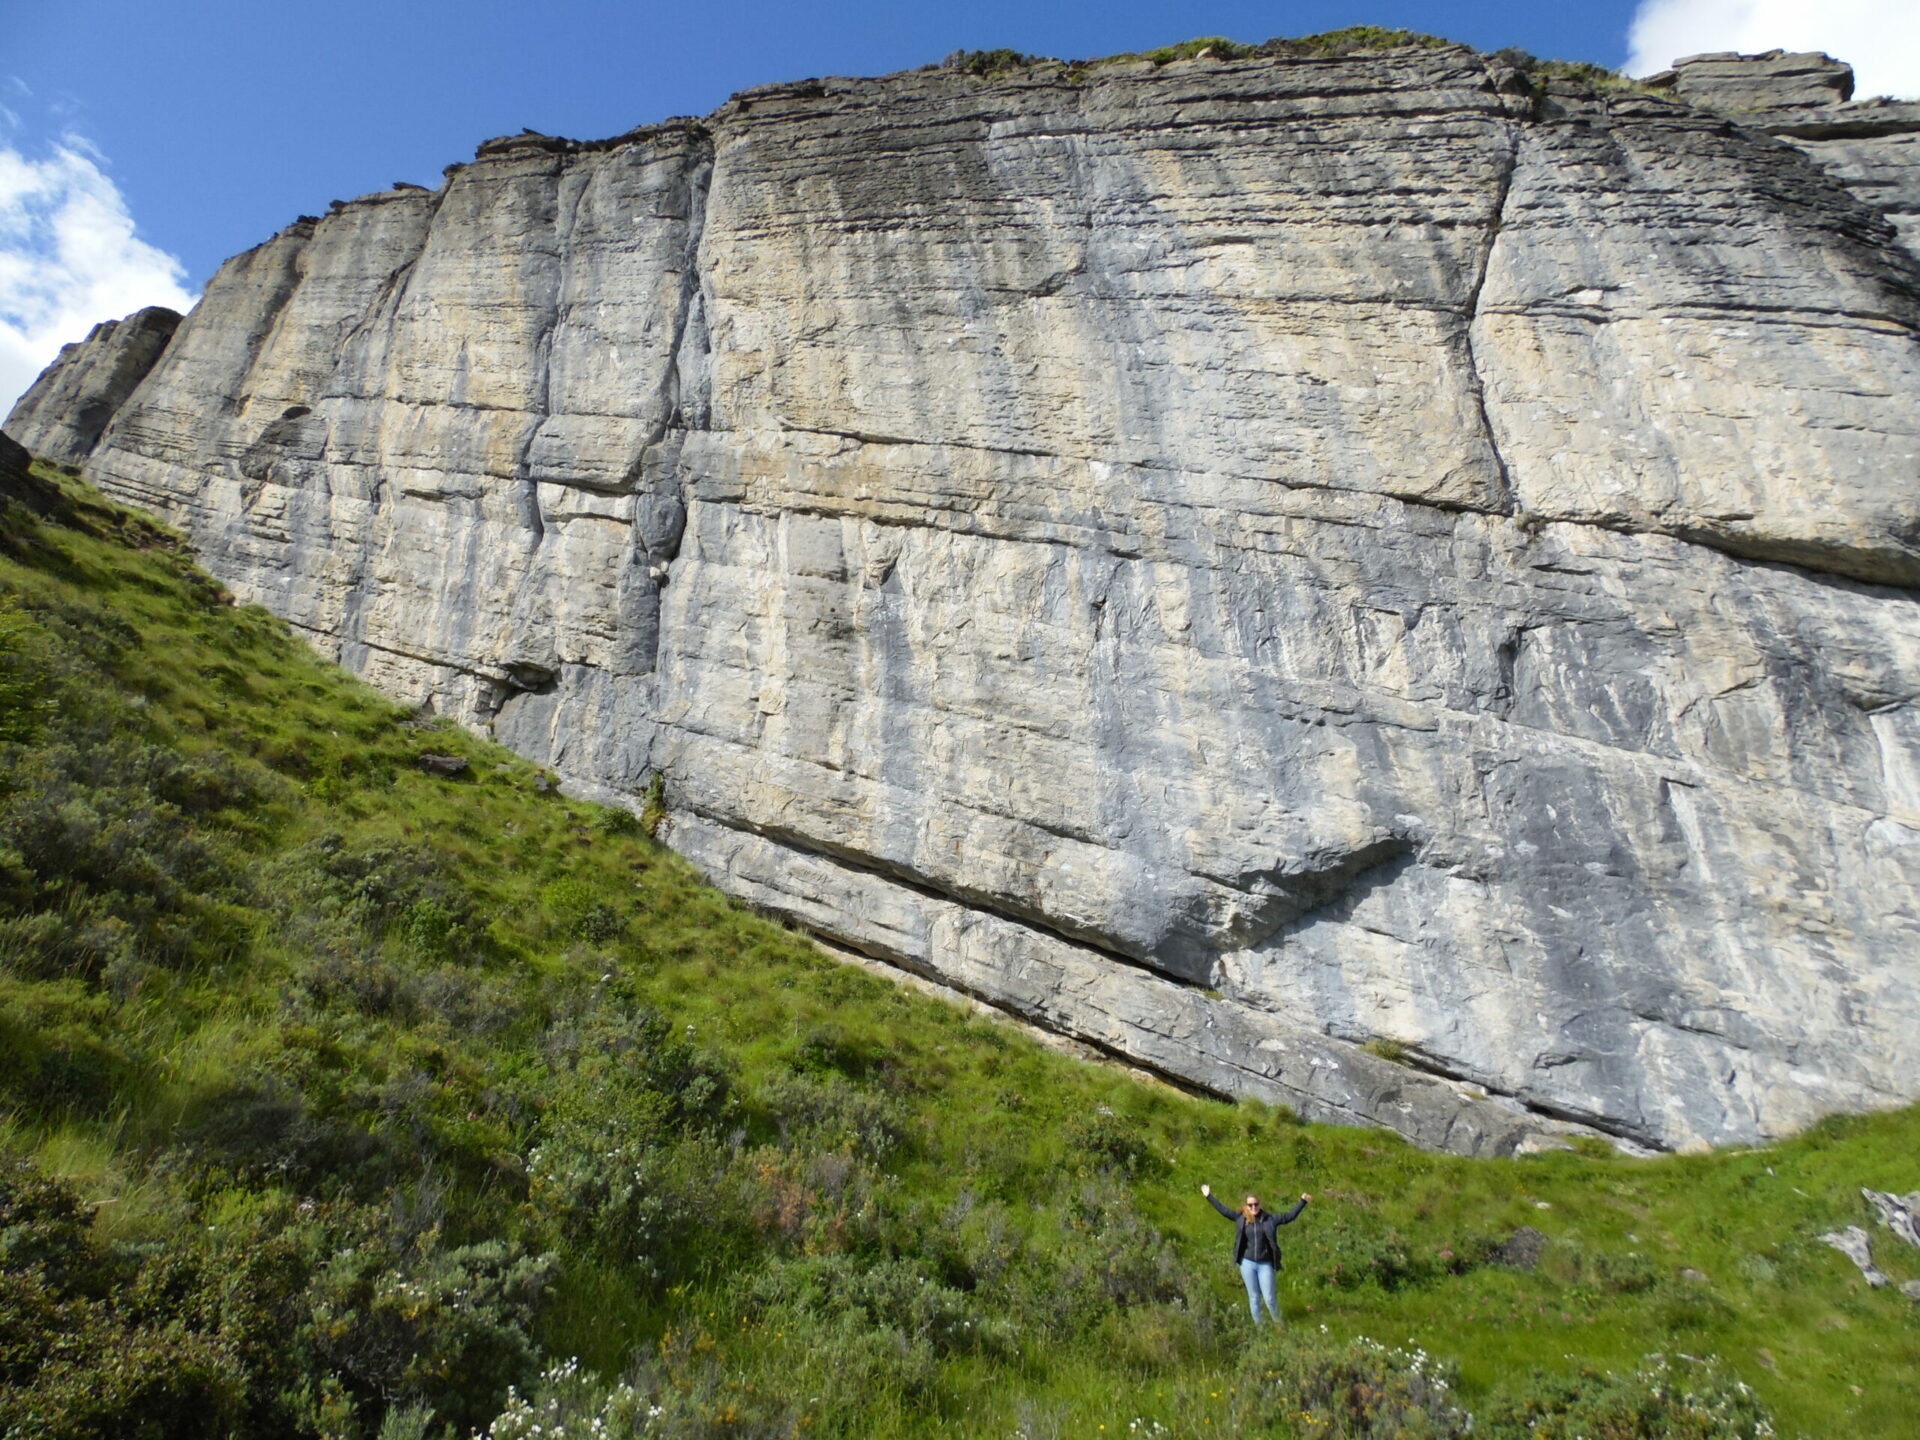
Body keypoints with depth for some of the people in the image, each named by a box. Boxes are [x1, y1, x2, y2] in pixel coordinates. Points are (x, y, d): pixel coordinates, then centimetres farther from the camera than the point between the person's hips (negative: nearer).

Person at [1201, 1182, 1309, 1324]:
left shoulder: (1269, 1220, -2)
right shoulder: (1241, 1219, 1)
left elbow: (1290, 1216, 0)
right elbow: (1223, 1210, 6)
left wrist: (1303, 1202, -6)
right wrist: (1209, 1196, 5)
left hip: (1265, 1264, -1)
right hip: (1247, 1263, 1)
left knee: (1269, 1298, -1)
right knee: (1254, 1297, 9)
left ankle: (1278, 1324, 21)